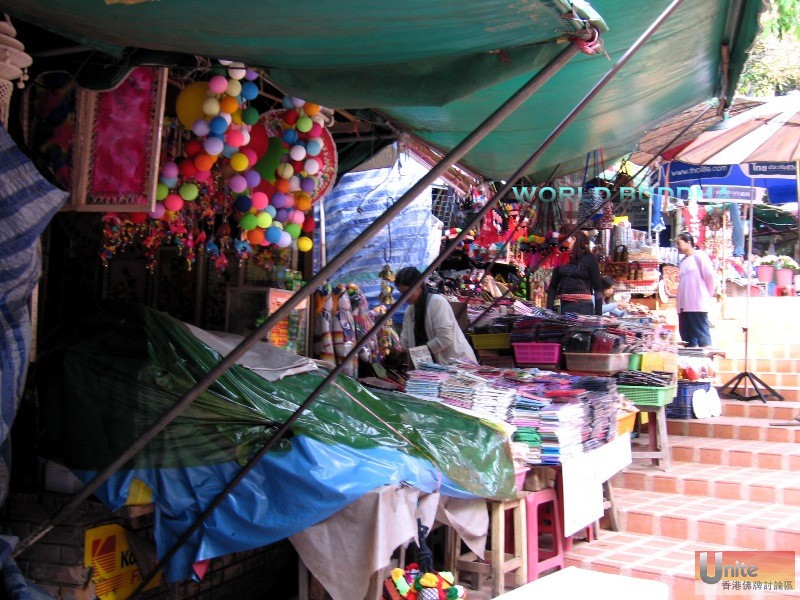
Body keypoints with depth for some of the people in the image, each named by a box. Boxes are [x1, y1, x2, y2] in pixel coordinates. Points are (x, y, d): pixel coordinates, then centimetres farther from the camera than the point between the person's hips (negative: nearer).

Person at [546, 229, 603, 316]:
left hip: (583, 306, -3)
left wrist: (598, 315, -5)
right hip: (563, 305, 3)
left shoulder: (589, 258, 2)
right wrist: (549, 310, 1)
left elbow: (598, 288, 0)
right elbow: (552, 287, 11)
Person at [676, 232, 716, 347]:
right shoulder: (682, 261, 19)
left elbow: (710, 277, -5)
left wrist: (706, 296, 3)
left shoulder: (699, 256, -2)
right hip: (684, 306, 7)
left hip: (698, 304, -7)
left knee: (702, 337, -6)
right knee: (687, 339, 6)